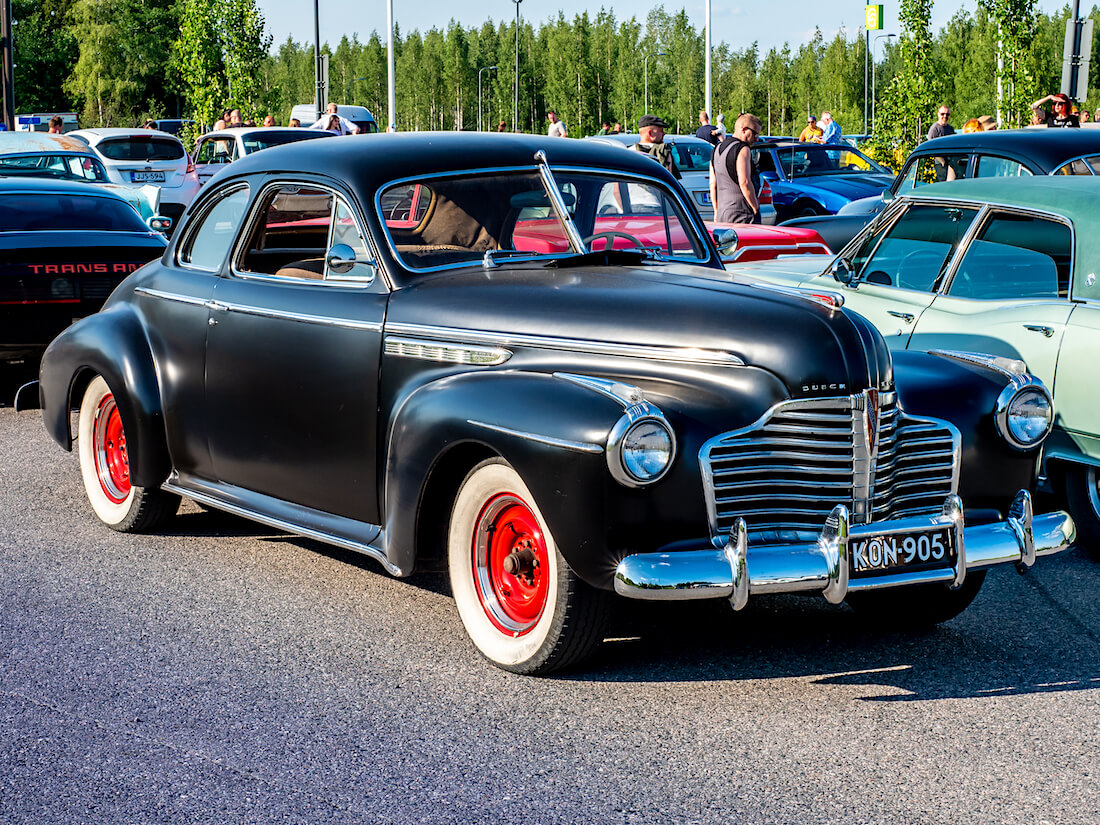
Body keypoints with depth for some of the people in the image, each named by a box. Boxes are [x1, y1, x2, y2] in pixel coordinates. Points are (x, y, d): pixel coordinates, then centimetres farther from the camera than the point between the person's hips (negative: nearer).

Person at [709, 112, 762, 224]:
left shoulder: (717, 149, 16)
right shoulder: (742, 149, -10)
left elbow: (712, 184, 18)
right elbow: (744, 182, -19)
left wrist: (716, 211, 22)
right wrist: (756, 209, -12)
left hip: (722, 213, 8)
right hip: (742, 214, -8)